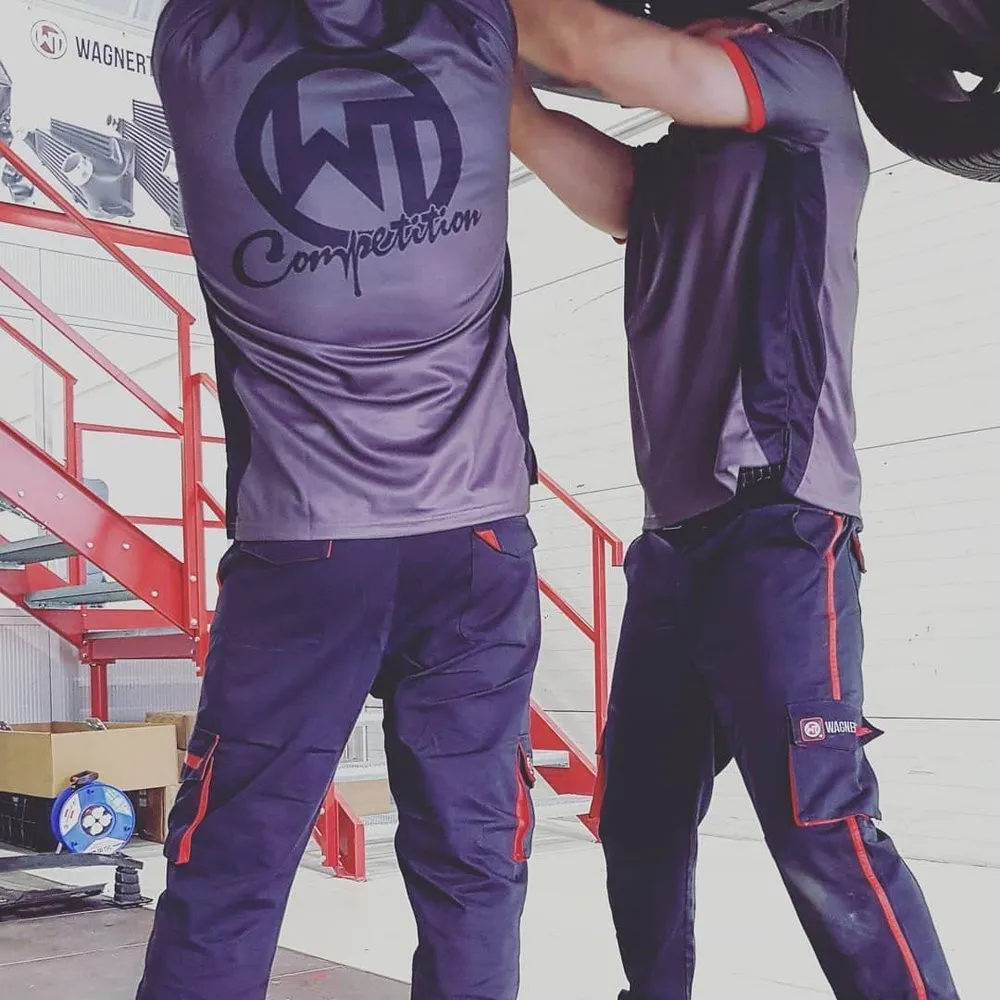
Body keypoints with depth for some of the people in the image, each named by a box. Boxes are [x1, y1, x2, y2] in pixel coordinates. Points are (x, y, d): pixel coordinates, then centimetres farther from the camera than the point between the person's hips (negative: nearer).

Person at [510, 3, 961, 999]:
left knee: (820, 831, -12)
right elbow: (532, 131, 10)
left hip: (776, 530, -7)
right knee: (639, 825, 10)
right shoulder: (667, 174, 23)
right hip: (672, 545, 8)